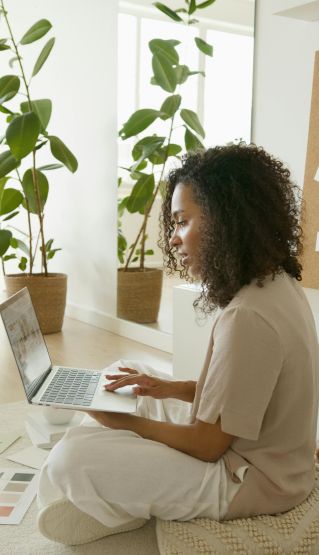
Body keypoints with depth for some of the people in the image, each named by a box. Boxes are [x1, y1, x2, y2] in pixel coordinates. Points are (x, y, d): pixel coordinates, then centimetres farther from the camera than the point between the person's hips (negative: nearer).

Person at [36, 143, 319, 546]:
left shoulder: (248, 318, -31)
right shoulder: (277, 284, 0)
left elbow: (208, 445, -22)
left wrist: (129, 422, -9)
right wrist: (172, 388, 1)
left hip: (249, 479, -10)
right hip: (263, 450, 10)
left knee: (71, 459, -17)